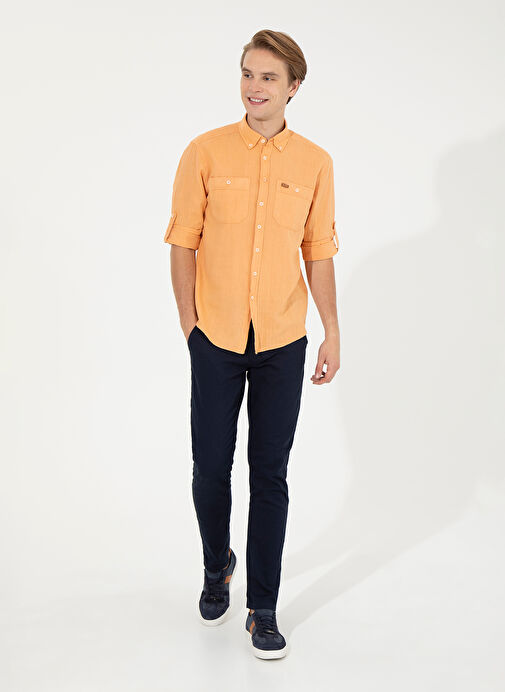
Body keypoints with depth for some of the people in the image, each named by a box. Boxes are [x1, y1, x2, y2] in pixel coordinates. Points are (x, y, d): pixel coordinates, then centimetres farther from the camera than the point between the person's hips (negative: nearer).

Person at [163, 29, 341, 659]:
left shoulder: (314, 163, 3)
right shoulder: (206, 152, -1)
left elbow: (319, 250, 8)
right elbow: (183, 242, 2)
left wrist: (332, 334, 5)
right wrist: (190, 323, -2)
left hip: (282, 343, 1)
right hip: (215, 342, 0)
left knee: (270, 476, 5)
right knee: (210, 470, 7)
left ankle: (262, 610, 18)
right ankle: (217, 568, 36)